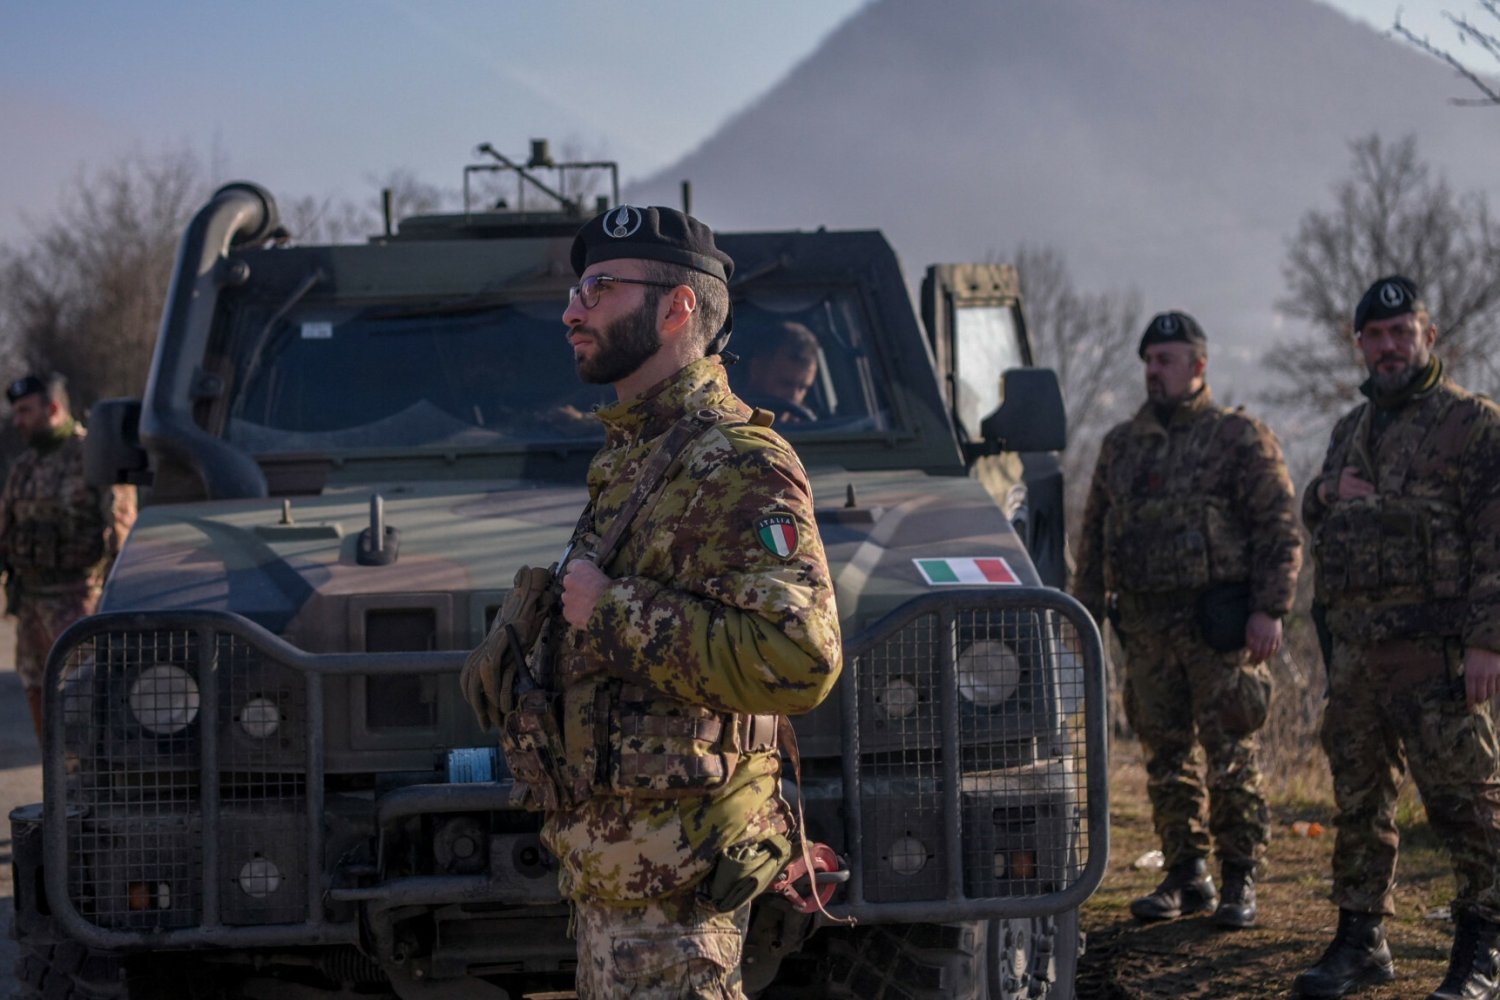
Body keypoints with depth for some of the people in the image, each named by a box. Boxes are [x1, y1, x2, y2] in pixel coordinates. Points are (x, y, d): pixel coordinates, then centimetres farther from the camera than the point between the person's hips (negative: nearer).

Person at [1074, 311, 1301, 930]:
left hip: (1218, 623, -5)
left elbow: (1280, 527, -5)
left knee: (1230, 755, -3)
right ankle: (1185, 875, 16)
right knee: (1164, 755, 7)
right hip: (1146, 624, 5)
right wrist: (1086, 612, 13)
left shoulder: (1239, 439, -1)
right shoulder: (1121, 446, 15)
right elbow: (1094, 535, 20)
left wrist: (1270, 609, -13)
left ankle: (1240, 879, 4)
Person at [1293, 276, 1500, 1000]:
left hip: (1433, 649, -7)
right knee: (1358, 802, 12)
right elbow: (1313, 518, 31)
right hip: (1354, 646, 7)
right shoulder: (1351, 430, 19)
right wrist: (1325, 493, 6)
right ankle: (1360, 939, 20)